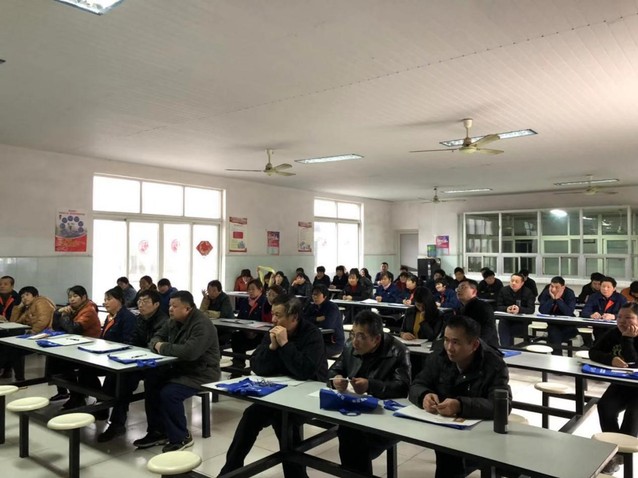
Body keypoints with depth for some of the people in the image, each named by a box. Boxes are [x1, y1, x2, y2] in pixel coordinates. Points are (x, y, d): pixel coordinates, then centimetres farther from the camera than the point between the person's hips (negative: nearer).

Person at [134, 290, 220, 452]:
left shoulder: (202, 325, -25)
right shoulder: (173, 321, 5)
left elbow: (189, 352, -37)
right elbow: (156, 338, 13)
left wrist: (163, 347, -23)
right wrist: (157, 345, -13)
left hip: (201, 373, -9)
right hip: (179, 368, 9)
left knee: (168, 393, -25)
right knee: (150, 382, -5)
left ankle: (181, 437, -4)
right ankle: (157, 431, 7)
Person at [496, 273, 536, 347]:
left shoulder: (528, 292, -4)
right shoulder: (503, 290, 1)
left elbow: (531, 309, -14)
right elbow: (498, 307, -2)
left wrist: (519, 309, -33)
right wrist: (506, 309, -25)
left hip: (521, 321, -2)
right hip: (506, 319, 2)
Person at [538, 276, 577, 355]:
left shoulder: (569, 293, -12)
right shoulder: (546, 293, -7)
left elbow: (569, 312, -25)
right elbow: (542, 311, -18)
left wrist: (558, 299, -26)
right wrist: (552, 298, -24)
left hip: (567, 324, -1)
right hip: (552, 323, 1)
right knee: (554, 332, -28)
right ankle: (557, 355, -12)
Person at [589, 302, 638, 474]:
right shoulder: (613, 333, -2)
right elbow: (593, 352, -7)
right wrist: (611, 359, -26)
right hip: (621, 384, 4)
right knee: (605, 406, -21)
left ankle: (621, 451, -10)